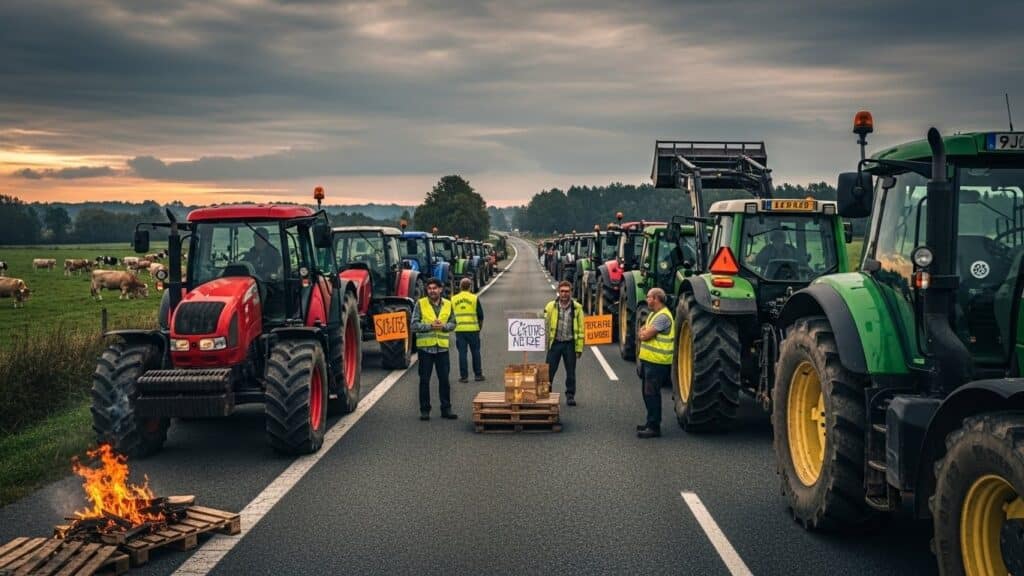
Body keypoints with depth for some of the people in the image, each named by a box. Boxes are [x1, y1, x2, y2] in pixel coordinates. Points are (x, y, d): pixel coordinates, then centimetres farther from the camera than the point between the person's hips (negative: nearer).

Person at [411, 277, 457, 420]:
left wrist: (444, 326, -10)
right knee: (424, 380, 3)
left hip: (442, 347, 2)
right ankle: (424, 410, 11)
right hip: (425, 346, -2)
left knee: (444, 379, 5)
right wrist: (430, 326, -17)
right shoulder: (420, 304, -2)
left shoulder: (448, 304, 7)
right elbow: (414, 325, -5)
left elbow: (453, 323, 10)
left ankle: (446, 408, 14)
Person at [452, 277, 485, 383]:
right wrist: (480, 327, 14)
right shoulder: (474, 298, -1)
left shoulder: (453, 299, 5)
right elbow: (480, 315, 2)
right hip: (472, 329, -1)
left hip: (459, 330, 1)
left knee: (462, 353, 3)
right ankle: (478, 375, 12)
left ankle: (464, 376, 3)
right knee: (475, 352, 9)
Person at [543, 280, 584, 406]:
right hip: (555, 343, 0)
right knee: (549, 371, 0)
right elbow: (545, 325, 1)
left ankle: (570, 395, 20)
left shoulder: (577, 308, 0)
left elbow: (580, 329, 1)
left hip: (570, 344, 0)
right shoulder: (550, 306, 0)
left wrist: (579, 348, -2)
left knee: (571, 372, 7)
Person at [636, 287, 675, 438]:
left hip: (657, 362, -10)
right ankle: (651, 422, 28)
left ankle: (654, 427, -2)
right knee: (647, 392, 17)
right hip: (648, 359, 10)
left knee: (652, 393, -7)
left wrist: (643, 333, 0)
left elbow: (645, 335, -20)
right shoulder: (654, 314, 16)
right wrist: (644, 333, -3)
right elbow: (642, 333, 18)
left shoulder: (663, 317, -18)